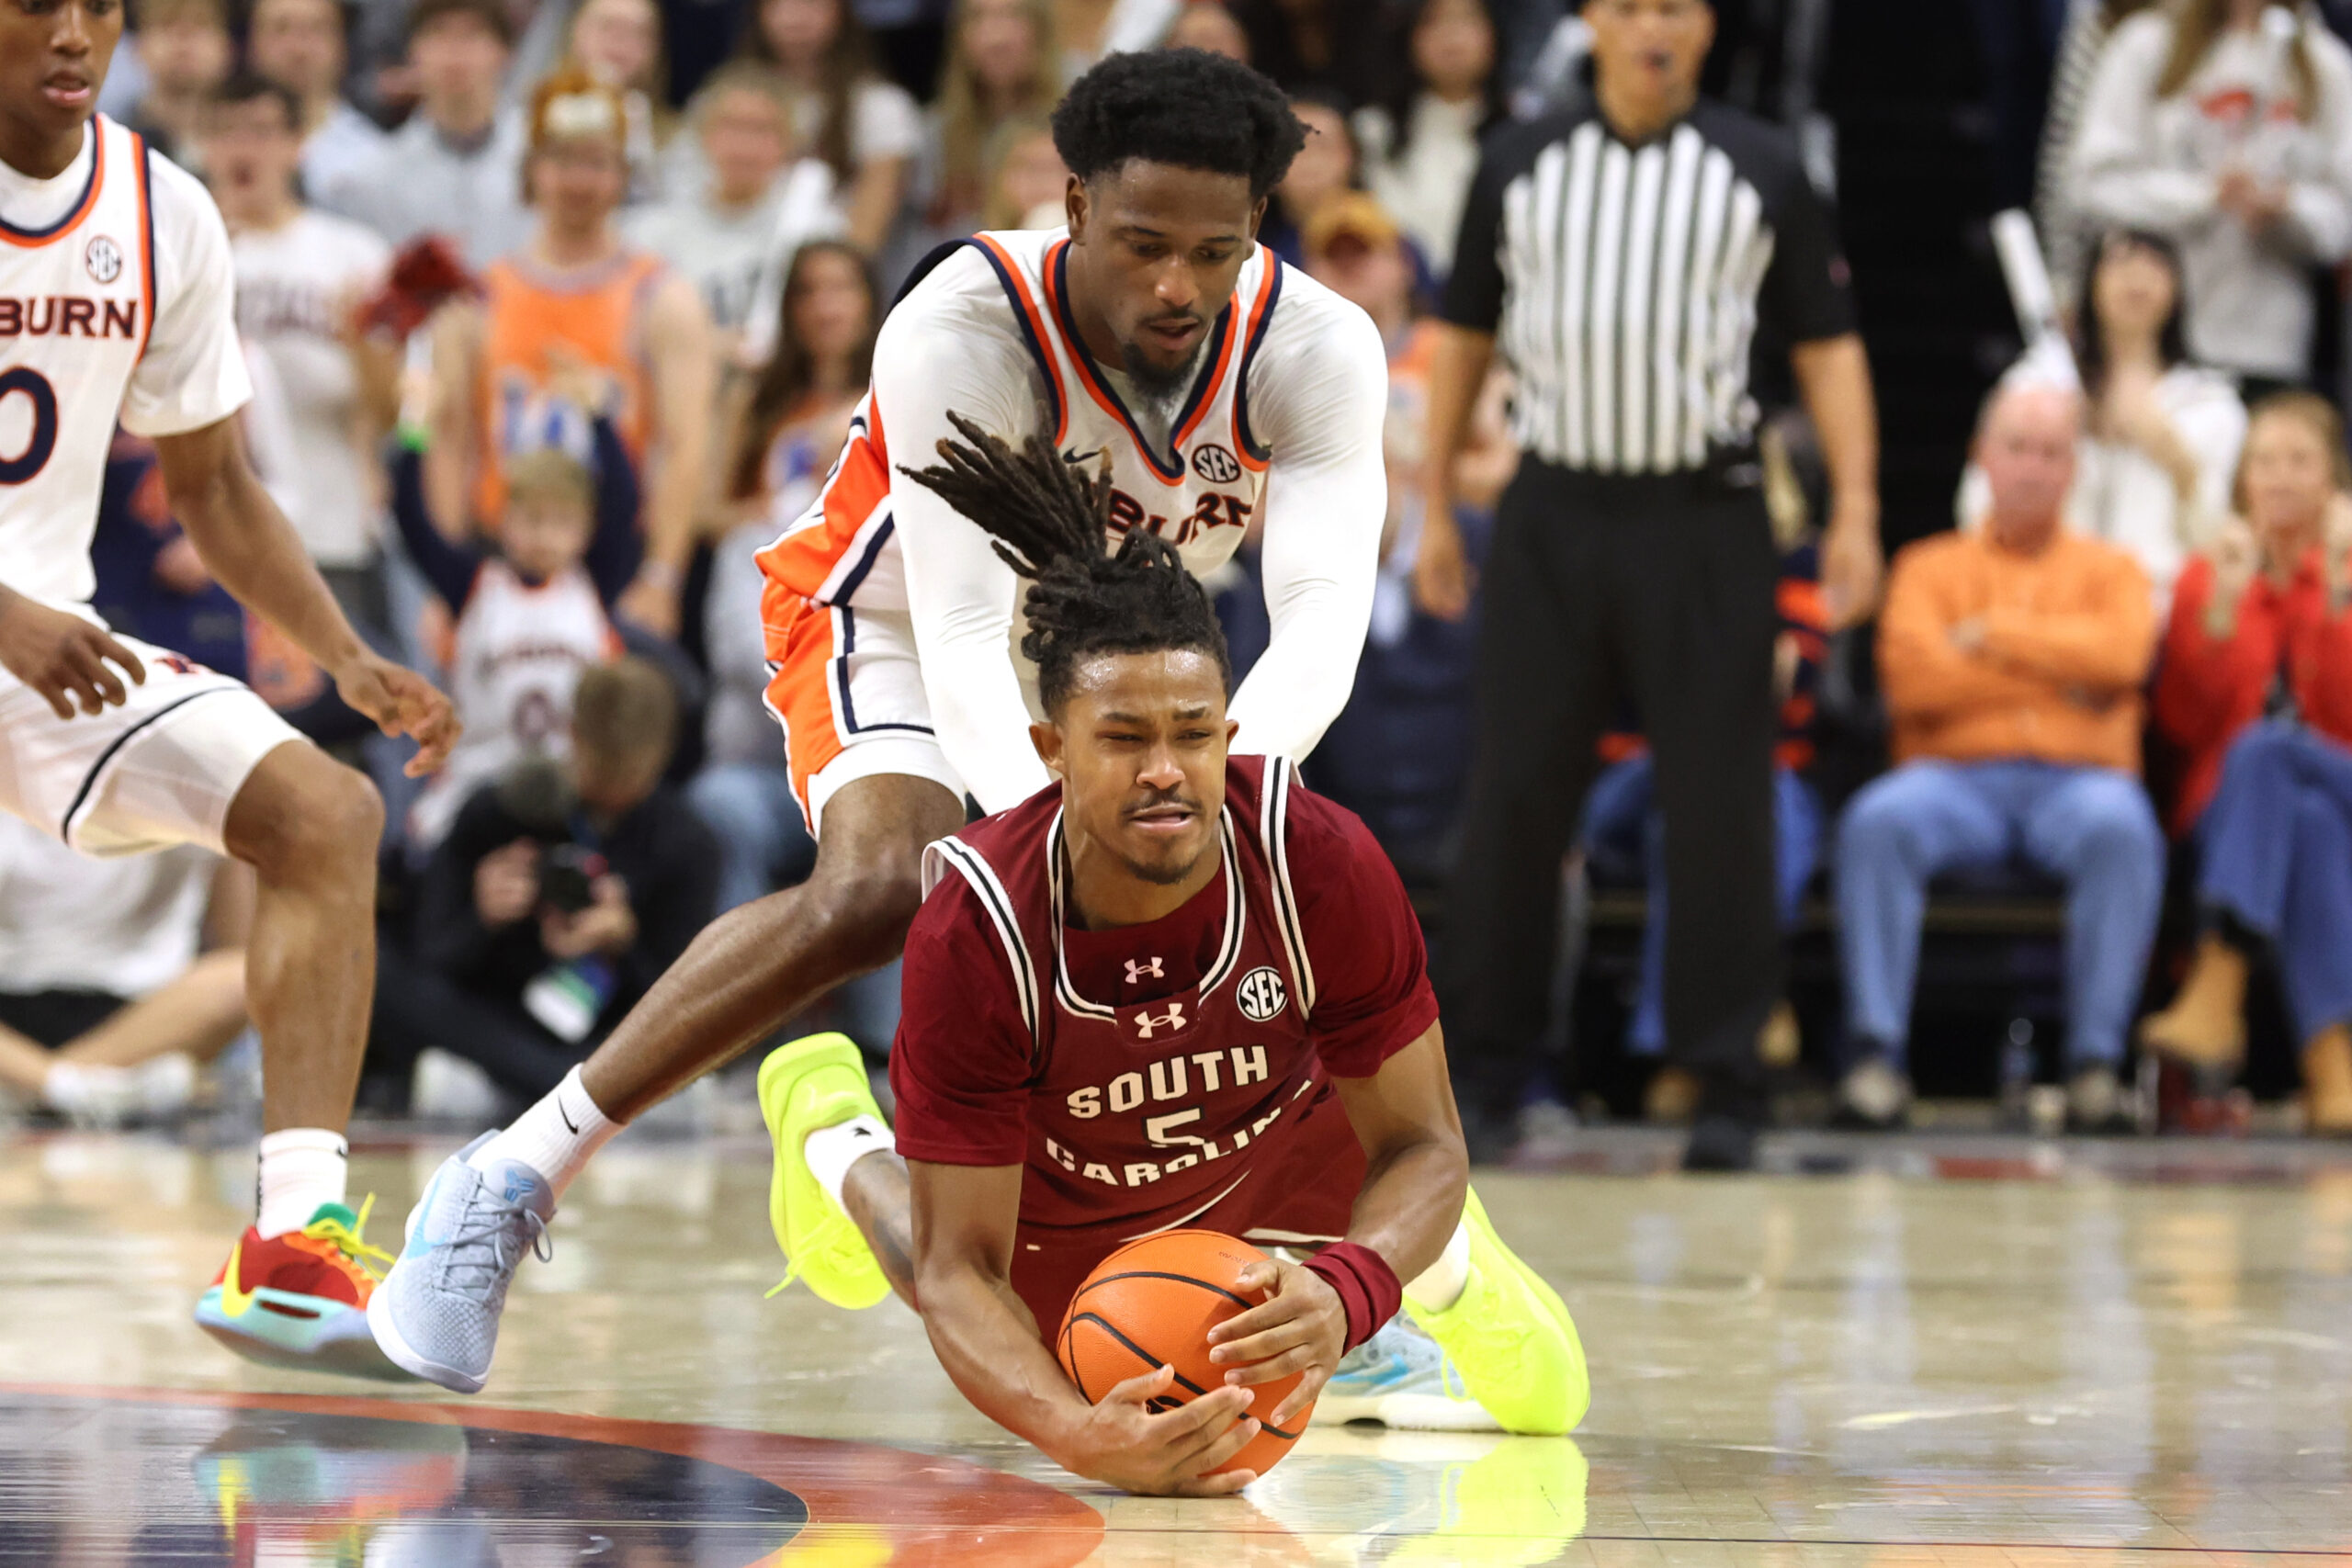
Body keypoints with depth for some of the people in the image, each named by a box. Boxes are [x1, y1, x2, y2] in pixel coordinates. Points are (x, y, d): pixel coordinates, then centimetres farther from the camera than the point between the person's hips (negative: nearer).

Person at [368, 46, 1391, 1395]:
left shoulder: (1317, 352, -27)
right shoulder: (963, 331, -36)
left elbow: (1325, 615, -38)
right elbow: (960, 630, -41)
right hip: (898, 622, -5)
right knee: (878, 889, -32)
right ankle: (515, 1176, -24)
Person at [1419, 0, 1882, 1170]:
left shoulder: (1763, 172, 5)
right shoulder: (1520, 165, 9)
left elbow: (1826, 346, 5)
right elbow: (1463, 338, 14)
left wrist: (1855, 512, -4)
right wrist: (1436, 511, 10)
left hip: (1703, 516, -1)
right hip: (1553, 514, 1)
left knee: (1719, 808, -2)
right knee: (1513, 797, 1)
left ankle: (1726, 1084, 4)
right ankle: (1486, 1074, 10)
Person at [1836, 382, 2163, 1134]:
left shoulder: (2109, 570, 21)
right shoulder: (1931, 566, 20)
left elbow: (2121, 653, -4)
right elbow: (1913, 678, -1)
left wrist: (1993, 635, -2)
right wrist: (2059, 674, 0)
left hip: (2079, 780, 0)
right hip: (1955, 775, 0)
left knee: (2122, 831, -37)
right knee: (1877, 821, -34)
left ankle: (2095, 1063, -36)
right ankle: (1876, 1057, -36)